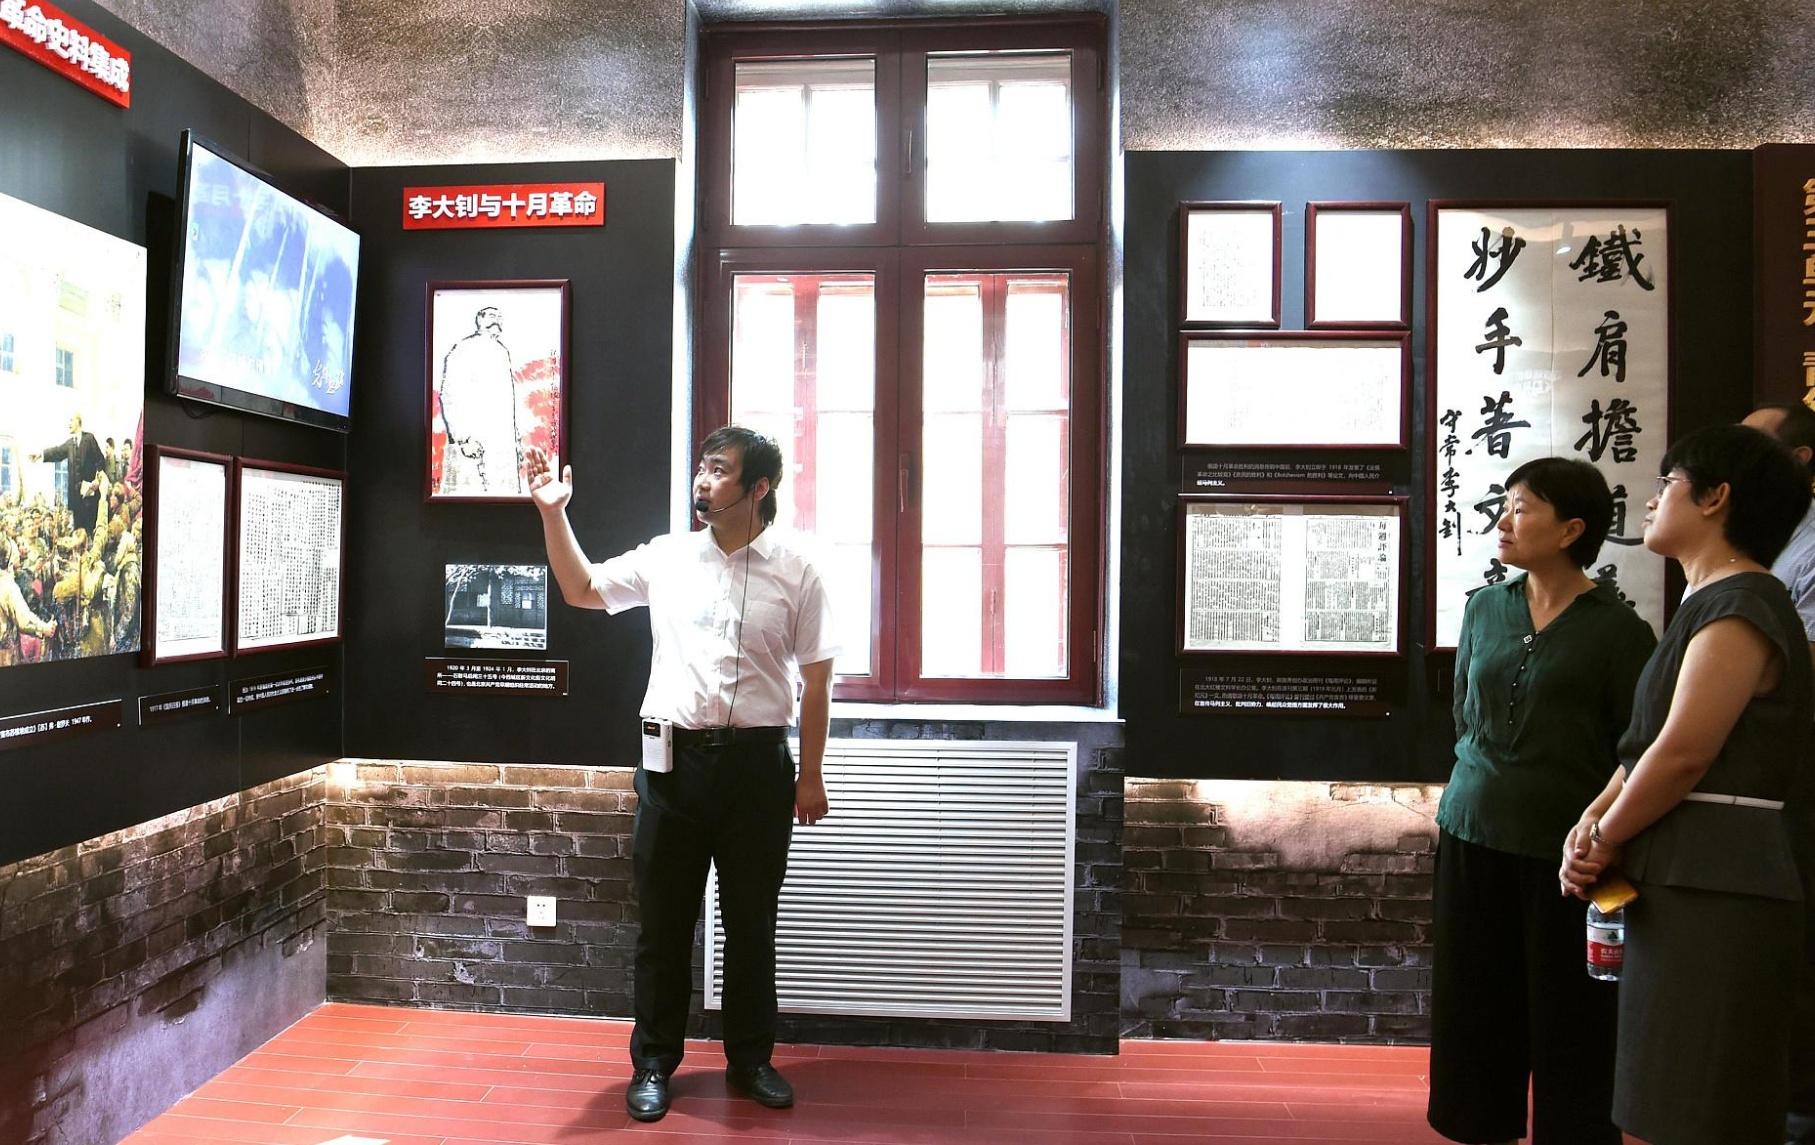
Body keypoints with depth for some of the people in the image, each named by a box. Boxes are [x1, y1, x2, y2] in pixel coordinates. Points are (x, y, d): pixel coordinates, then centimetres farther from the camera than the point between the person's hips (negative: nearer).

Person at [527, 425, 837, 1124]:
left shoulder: (796, 575, -2)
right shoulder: (666, 558, 4)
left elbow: (815, 683, 1)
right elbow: (582, 590, 13)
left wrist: (810, 775, 0)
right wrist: (554, 514, 0)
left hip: (757, 760, -1)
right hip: (675, 758, 1)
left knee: (751, 920, 12)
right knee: (664, 920, 10)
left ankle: (750, 1060, 29)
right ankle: (653, 1063, 27)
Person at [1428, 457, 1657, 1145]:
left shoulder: (1617, 629, -7)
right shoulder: (1483, 608, 7)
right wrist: (1488, 783, 13)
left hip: (1563, 848, -4)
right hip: (1473, 836, 5)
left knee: (1567, 1026, 7)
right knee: (1474, 1012, 13)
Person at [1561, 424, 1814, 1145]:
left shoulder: (1740, 605, -12)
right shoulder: (1710, 602, 20)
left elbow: (1683, 754, -19)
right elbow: (1646, 743, 16)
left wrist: (1604, 841, -6)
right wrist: (1592, 822, 0)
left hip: (1714, 896, -10)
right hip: (1678, 887, 10)